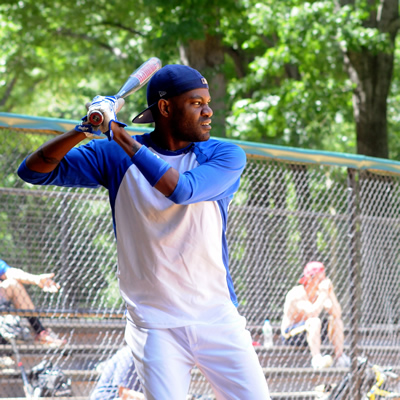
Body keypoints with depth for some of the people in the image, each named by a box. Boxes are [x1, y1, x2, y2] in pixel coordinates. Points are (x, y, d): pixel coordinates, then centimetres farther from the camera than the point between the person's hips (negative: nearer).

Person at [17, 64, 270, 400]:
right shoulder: (115, 157, 1)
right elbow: (33, 171, -2)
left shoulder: (227, 157, -3)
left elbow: (181, 190, -23)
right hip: (156, 328, -1)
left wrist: (119, 134, -19)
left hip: (219, 321, 1)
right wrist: (85, 130, -18)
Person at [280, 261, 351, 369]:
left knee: (336, 320, -9)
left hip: (309, 334, 8)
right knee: (314, 321, -34)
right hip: (289, 335, -8)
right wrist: (324, 294, -27)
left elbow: (337, 314, -8)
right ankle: (317, 359, -47)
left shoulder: (319, 294, 2)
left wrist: (331, 293, -15)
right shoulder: (296, 294, -19)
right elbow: (311, 313, -35)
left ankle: (339, 357, -13)